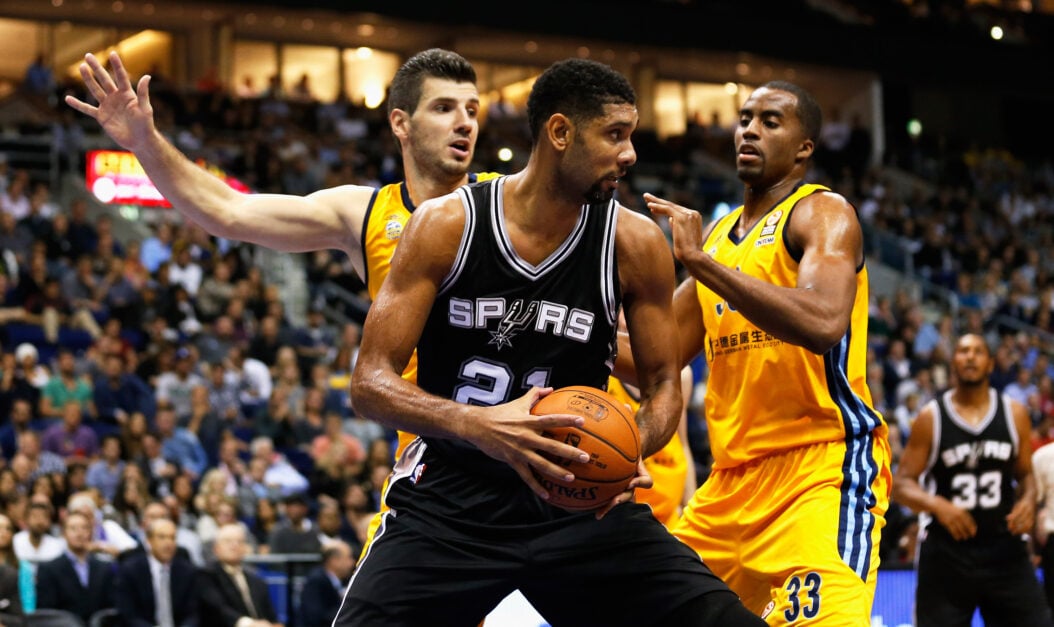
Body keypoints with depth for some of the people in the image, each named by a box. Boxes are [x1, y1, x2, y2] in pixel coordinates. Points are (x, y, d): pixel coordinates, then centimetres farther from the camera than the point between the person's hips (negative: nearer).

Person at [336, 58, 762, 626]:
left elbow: (663, 383, 7)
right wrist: (476, 425, -29)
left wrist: (632, 446, -17)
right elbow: (371, 382, -10)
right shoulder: (446, 225, -8)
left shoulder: (634, 243, -3)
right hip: (447, 500, -1)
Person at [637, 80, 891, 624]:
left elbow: (823, 323, -27)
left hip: (825, 462, -8)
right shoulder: (716, 234, 18)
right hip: (734, 475, 8)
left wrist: (699, 259, -24)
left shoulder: (822, 213, -6)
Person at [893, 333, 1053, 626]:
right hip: (946, 552, -2)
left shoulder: (1015, 414, 4)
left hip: (1004, 548, 2)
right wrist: (937, 505, -23)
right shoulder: (931, 417, -2)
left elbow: (1025, 474, 15)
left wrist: (1028, 499, -9)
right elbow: (901, 484, -3)